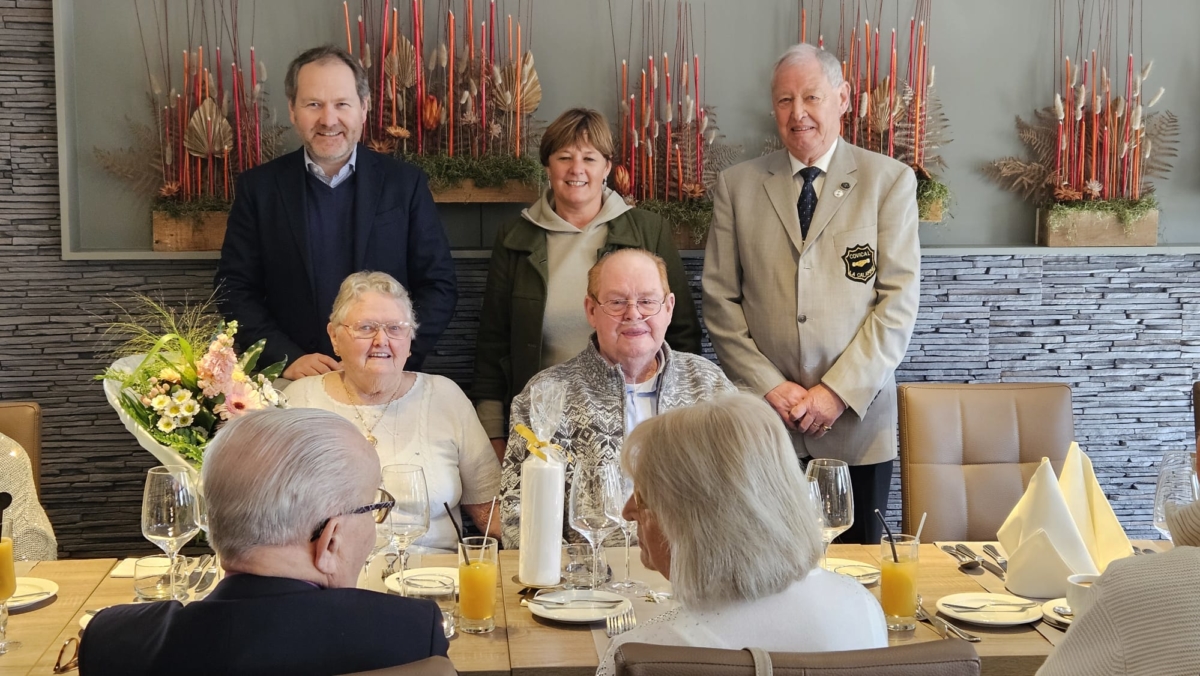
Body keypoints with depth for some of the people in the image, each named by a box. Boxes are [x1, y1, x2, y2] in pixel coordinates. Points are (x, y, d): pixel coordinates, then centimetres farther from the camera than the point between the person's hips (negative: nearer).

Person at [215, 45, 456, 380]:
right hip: (291, 389, 0)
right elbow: (234, 289, 7)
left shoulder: (405, 184, 5)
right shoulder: (259, 187, 6)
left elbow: (438, 287, 5)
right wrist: (287, 358, -6)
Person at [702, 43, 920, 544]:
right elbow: (720, 300, 4)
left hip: (856, 421, -1)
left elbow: (899, 299, -3)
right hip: (762, 420, 1)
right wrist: (768, 386, -6)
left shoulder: (889, 181, 2)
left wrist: (840, 392, -10)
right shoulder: (737, 185, 7)